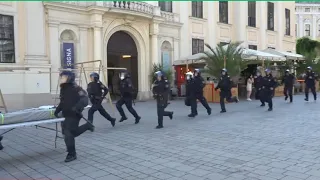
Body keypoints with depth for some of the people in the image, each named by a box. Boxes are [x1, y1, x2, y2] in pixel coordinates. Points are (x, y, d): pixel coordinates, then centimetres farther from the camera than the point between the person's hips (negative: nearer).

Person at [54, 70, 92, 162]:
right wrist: (57, 110, 13)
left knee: (68, 134, -8)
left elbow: (84, 99, -24)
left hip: (74, 115, -9)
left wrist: (77, 107, -38)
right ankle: (87, 125, 32)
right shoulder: (63, 88, 9)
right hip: (67, 115, 9)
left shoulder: (75, 88, -17)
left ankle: (72, 154, 8)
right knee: (72, 132, 14)